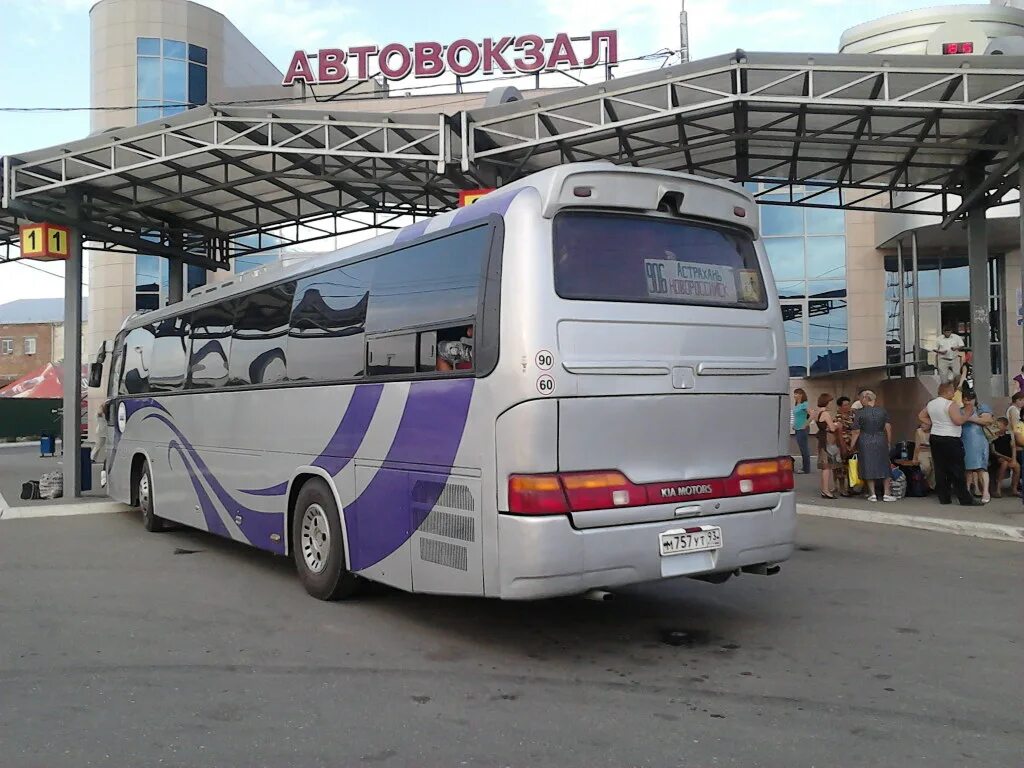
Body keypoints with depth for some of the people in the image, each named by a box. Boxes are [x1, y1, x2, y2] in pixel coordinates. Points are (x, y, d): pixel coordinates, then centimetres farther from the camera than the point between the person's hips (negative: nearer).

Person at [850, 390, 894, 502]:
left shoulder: (860, 413, -7)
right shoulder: (882, 411, 1)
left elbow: (856, 432, -6)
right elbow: (888, 428, 1)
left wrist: (852, 446, 2)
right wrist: (889, 442, 11)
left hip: (865, 443, -2)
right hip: (881, 442, 2)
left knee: (869, 468, 4)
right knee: (884, 467, 10)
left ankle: (872, 494, 5)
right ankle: (886, 494, 10)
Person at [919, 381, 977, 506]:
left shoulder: (931, 403, 11)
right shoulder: (951, 404, -14)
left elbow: (921, 416, 22)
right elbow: (958, 421, -19)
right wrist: (968, 413, -5)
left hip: (934, 438, 7)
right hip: (950, 440, -7)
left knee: (940, 469, 8)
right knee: (957, 471, -3)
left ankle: (944, 498, 10)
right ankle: (965, 499, -1)